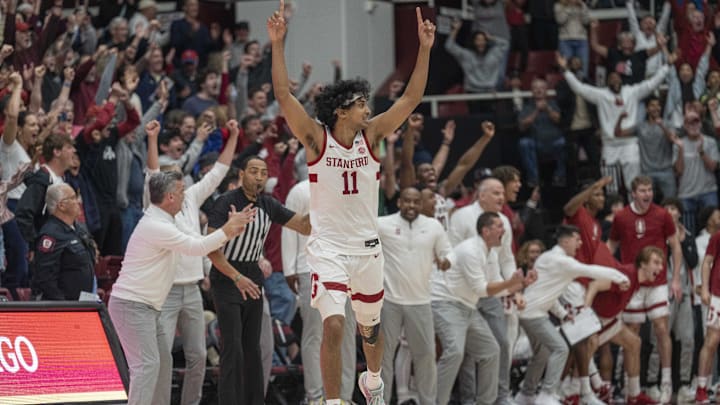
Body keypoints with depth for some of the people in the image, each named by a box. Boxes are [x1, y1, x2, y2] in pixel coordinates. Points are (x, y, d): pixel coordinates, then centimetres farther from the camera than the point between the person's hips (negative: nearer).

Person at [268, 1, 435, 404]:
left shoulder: (372, 135, -1)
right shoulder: (316, 137, -9)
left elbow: (412, 98, -3)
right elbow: (283, 94, -19)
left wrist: (425, 48, -11)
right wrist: (278, 44, -27)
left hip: (367, 246, 4)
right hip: (328, 246, -4)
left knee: (370, 326, 20)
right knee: (334, 326, -17)